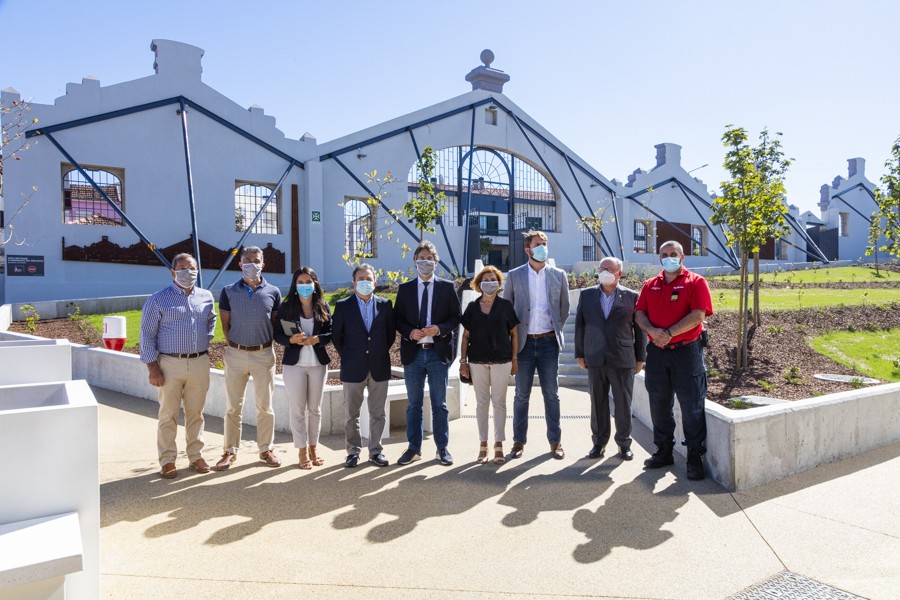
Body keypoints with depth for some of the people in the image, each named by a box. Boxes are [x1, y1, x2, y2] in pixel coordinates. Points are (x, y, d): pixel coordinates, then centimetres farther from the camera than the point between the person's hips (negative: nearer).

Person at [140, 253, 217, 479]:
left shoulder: (206, 297, 8)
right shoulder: (159, 299, -3)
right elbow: (147, 335, -4)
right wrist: (153, 367, -9)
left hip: (199, 363, 3)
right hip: (170, 364, -3)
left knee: (196, 413, 10)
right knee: (168, 414, 3)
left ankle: (195, 455, 21)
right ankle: (167, 460, 13)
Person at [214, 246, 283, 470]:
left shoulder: (273, 292, 2)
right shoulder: (229, 291, 2)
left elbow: (276, 323, 7)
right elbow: (225, 323, 6)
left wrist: (266, 344, 0)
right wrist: (233, 346, 2)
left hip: (264, 354, 0)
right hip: (235, 353, 0)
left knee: (265, 407, 7)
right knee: (233, 407, 7)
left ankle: (266, 449, 19)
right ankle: (230, 451, 18)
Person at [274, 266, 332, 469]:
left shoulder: (323, 306, 3)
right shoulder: (286, 307, -1)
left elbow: (331, 333, 2)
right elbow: (277, 334, -2)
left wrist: (316, 339, -17)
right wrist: (292, 340, -20)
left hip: (318, 363, 2)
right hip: (294, 364, -2)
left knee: (315, 408, 10)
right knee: (297, 409, 3)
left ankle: (313, 448, 24)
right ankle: (302, 451, 15)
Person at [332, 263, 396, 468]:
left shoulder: (385, 304, 3)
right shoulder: (343, 306, -1)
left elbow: (391, 333, 11)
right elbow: (336, 336, 5)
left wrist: (381, 352, 6)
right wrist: (347, 357, 2)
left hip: (379, 367, 1)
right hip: (353, 369, -1)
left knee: (377, 413, 8)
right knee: (352, 414, 7)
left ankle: (375, 451, 20)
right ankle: (353, 452, 20)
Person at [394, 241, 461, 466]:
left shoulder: (447, 287, 4)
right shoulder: (405, 289, 8)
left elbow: (455, 317, 1)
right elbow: (398, 319, 6)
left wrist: (440, 329, -16)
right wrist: (410, 332, -13)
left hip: (438, 352, -1)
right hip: (413, 352, 1)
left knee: (439, 403, 7)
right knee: (414, 404, 10)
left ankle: (442, 448, 18)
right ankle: (414, 448, 20)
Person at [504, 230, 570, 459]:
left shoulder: (558, 275, 5)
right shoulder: (514, 275, 2)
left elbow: (564, 307, 14)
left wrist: (556, 328, 11)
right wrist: (514, 332, 6)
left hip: (549, 342, 1)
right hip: (524, 343, 0)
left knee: (551, 394, 6)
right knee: (521, 395, 6)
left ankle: (555, 441, 16)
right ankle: (519, 442, 16)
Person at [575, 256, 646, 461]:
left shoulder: (631, 296, 3)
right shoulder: (586, 295, 8)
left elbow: (639, 329, 4)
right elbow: (579, 326, 9)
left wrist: (640, 358, 3)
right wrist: (580, 354, 5)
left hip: (623, 359, -1)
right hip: (595, 359, 2)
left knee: (623, 403, 5)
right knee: (598, 403, 7)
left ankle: (624, 443, 19)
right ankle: (599, 442, 19)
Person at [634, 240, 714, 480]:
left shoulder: (696, 282, -2)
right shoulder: (650, 285, 12)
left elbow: (698, 315, -13)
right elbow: (639, 313, 6)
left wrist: (669, 333, -18)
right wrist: (652, 330, -14)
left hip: (687, 351, -5)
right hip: (657, 351, 5)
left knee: (692, 405, 0)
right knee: (659, 404, 12)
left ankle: (695, 457, 10)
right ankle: (663, 451, 25)